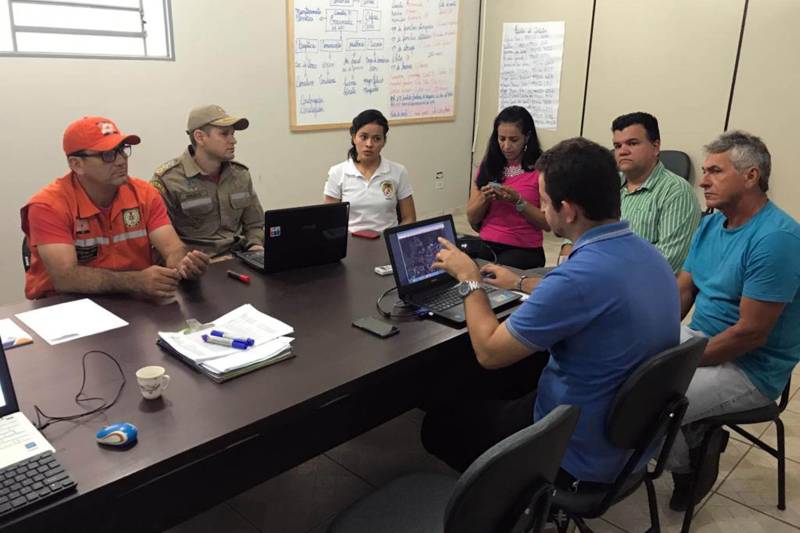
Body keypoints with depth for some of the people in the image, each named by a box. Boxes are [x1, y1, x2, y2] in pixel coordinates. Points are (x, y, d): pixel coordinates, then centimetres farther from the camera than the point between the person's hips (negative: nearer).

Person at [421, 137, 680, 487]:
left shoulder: (581, 275, -33)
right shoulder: (647, 254, -5)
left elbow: (489, 352, -22)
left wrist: (469, 280, -7)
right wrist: (520, 283, 25)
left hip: (581, 456, -8)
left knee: (439, 424, 11)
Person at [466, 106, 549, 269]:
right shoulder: (488, 167, 9)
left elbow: (548, 223, -5)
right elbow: (472, 219, 9)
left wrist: (518, 201, -17)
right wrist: (484, 199, -11)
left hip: (524, 250, -3)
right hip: (486, 246, 3)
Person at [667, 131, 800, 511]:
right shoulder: (711, 224, 4)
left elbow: (751, 333, -25)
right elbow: (681, 292, 6)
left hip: (749, 370, -8)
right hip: (701, 342, 9)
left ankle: (690, 464, 12)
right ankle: (699, 438, 14)